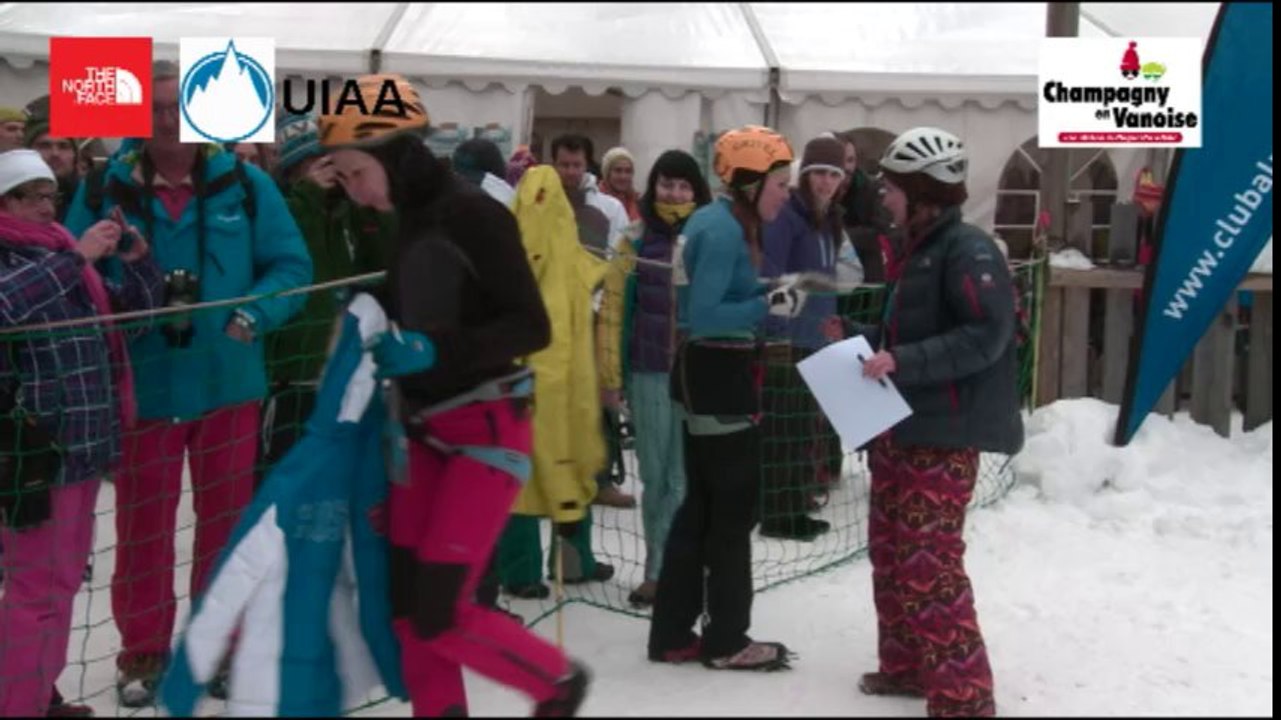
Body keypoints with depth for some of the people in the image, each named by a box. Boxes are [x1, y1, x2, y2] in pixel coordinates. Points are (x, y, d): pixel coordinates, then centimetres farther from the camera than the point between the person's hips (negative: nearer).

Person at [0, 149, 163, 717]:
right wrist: (76, 257, -27)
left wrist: (137, 260, 0)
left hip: (84, 444, 8)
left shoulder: (64, 256, 15)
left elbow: (136, 308, 18)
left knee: (64, 578, 19)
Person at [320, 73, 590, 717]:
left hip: (488, 431, -8)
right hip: (426, 431, 8)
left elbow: (532, 326, -18)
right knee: (405, 604, 5)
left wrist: (448, 349, -30)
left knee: (439, 611, -7)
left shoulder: (471, 213, -15)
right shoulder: (406, 225, 10)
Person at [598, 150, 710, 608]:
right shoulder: (636, 239, 5)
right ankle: (658, 569, 19)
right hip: (648, 374, 1)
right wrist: (611, 369, 1)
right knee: (654, 475, 9)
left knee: (685, 477, 1)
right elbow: (616, 307, 5)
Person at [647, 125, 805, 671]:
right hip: (720, 375, -10)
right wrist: (768, 306, -23)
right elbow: (703, 315, -25)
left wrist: (768, 290, 7)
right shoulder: (724, 231, -19)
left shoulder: (719, 221, 11)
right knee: (735, 506, 2)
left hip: (707, 372, 10)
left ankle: (672, 634, 21)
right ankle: (727, 641, 15)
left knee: (703, 503, 15)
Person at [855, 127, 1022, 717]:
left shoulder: (968, 251, -15)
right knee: (891, 552, 16)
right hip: (900, 429, 10)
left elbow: (984, 338, -23)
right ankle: (907, 665, 30)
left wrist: (902, 361, -27)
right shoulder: (919, 249, 15)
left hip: (943, 435, -10)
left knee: (930, 563, -9)